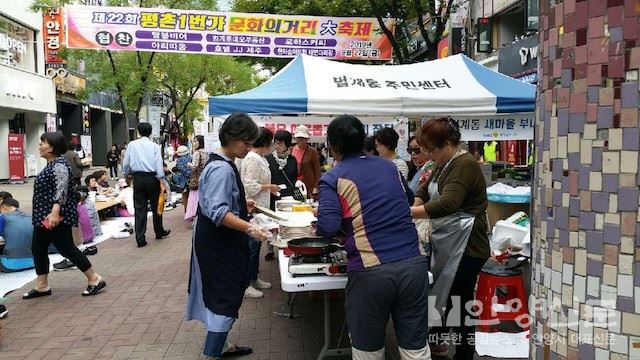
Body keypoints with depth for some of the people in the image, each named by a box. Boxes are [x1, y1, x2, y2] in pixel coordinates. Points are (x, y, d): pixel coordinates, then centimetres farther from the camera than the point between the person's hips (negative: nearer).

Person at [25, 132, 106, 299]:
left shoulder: (59, 165, -17)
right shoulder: (51, 164, 14)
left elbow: (61, 190, -27)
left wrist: (55, 213, -35)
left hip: (55, 217, -10)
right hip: (44, 216, 10)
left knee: (67, 249, -6)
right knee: (38, 249, 12)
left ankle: (95, 279, 3)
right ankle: (41, 286, 21)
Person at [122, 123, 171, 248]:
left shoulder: (132, 145, 1)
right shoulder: (154, 146, -3)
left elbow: (126, 163, 3)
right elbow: (159, 164, -8)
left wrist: (127, 174, 21)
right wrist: (161, 182, -5)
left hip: (138, 178, 1)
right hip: (151, 178, -1)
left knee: (139, 208, 4)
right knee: (156, 206, 14)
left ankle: (140, 239, 5)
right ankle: (159, 232, 29)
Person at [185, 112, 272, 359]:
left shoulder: (219, 163, 10)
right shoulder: (222, 169, -22)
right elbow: (218, 212, -29)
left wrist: (242, 205, 20)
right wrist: (249, 228, -36)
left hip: (219, 241, 10)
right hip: (219, 244, -10)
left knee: (221, 296, 19)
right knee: (226, 298, -3)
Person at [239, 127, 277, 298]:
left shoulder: (259, 158, 12)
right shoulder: (252, 159, -19)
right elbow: (251, 186, -24)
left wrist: (269, 188, 11)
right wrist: (269, 186, -13)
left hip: (258, 208, 10)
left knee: (255, 244, 18)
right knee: (251, 246, -2)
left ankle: (254, 278, 30)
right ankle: (245, 284, 8)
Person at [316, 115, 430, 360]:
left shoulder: (333, 179, 0)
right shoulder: (389, 167, 15)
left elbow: (328, 228, -12)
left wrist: (320, 215, 9)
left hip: (371, 271, -4)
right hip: (414, 263, 4)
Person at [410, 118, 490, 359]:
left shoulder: (464, 165, -19)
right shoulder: (445, 164, 13)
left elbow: (447, 204, -32)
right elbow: (424, 191, 12)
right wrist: (407, 208, -7)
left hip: (465, 247, -10)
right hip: (446, 243, 10)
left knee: (459, 303, 0)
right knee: (439, 294, 19)